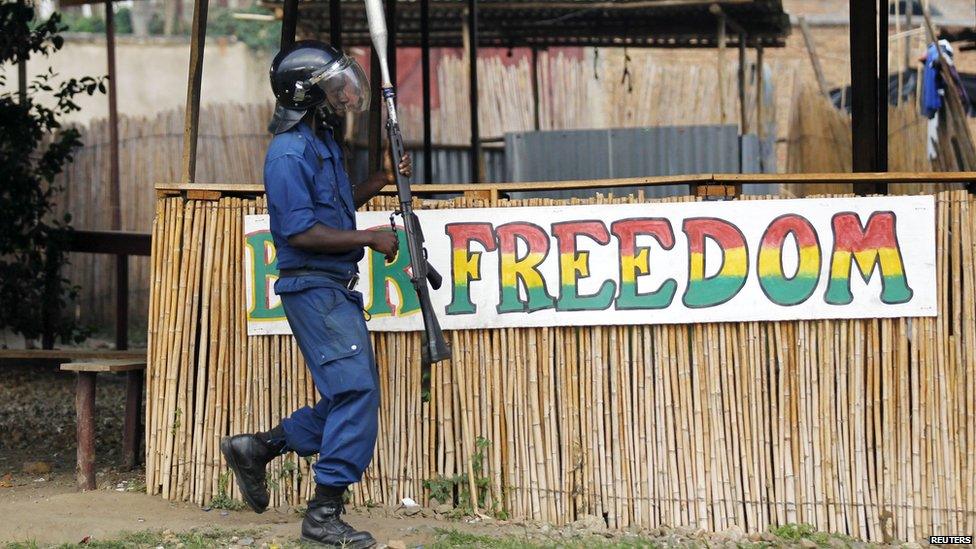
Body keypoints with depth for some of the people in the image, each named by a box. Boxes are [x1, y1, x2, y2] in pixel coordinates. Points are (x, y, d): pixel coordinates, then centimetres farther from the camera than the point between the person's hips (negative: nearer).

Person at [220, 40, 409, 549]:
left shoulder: (324, 142, 14)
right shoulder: (289, 153, -16)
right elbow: (301, 231, -22)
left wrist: (382, 180, 12)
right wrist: (370, 239, -17)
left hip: (337, 289, 10)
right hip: (312, 288, -10)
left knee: (352, 396, 13)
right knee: (356, 391, -13)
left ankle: (255, 449, 24)